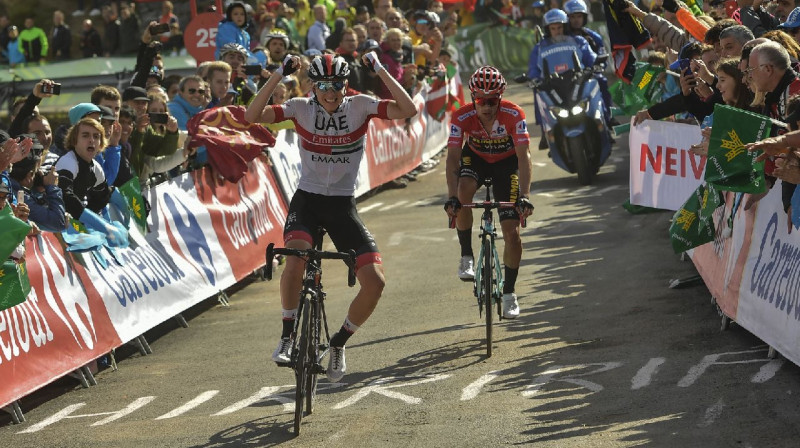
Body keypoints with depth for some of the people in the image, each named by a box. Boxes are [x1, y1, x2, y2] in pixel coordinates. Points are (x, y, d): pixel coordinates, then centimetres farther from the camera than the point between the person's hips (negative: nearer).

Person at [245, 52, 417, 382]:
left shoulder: (360, 106, -6)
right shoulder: (301, 108, -5)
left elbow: (409, 110, -20)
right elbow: (252, 116, -18)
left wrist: (379, 70, -23)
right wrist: (279, 75, -24)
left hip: (343, 206, 1)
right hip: (307, 200, -1)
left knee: (375, 281, -14)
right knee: (297, 255, -35)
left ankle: (339, 343, 12)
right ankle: (287, 336, -17)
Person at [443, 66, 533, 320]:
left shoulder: (514, 115, -31)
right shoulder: (462, 117, -29)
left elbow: (523, 157, -34)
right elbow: (453, 158, -32)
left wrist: (524, 197, -45)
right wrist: (451, 198, -44)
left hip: (506, 163, 0)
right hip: (475, 158, 0)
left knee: (512, 232, -9)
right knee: (464, 190, -35)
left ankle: (509, 293, 8)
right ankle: (466, 256, -17)